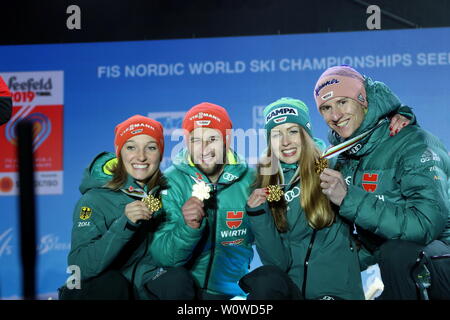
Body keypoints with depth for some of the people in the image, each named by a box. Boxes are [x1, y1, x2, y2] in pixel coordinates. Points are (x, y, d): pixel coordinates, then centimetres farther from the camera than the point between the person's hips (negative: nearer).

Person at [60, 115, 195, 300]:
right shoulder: (95, 200, -11)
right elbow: (80, 267, -23)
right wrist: (123, 225, -32)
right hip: (96, 290, -3)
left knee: (180, 279, -24)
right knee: (110, 282, -33)